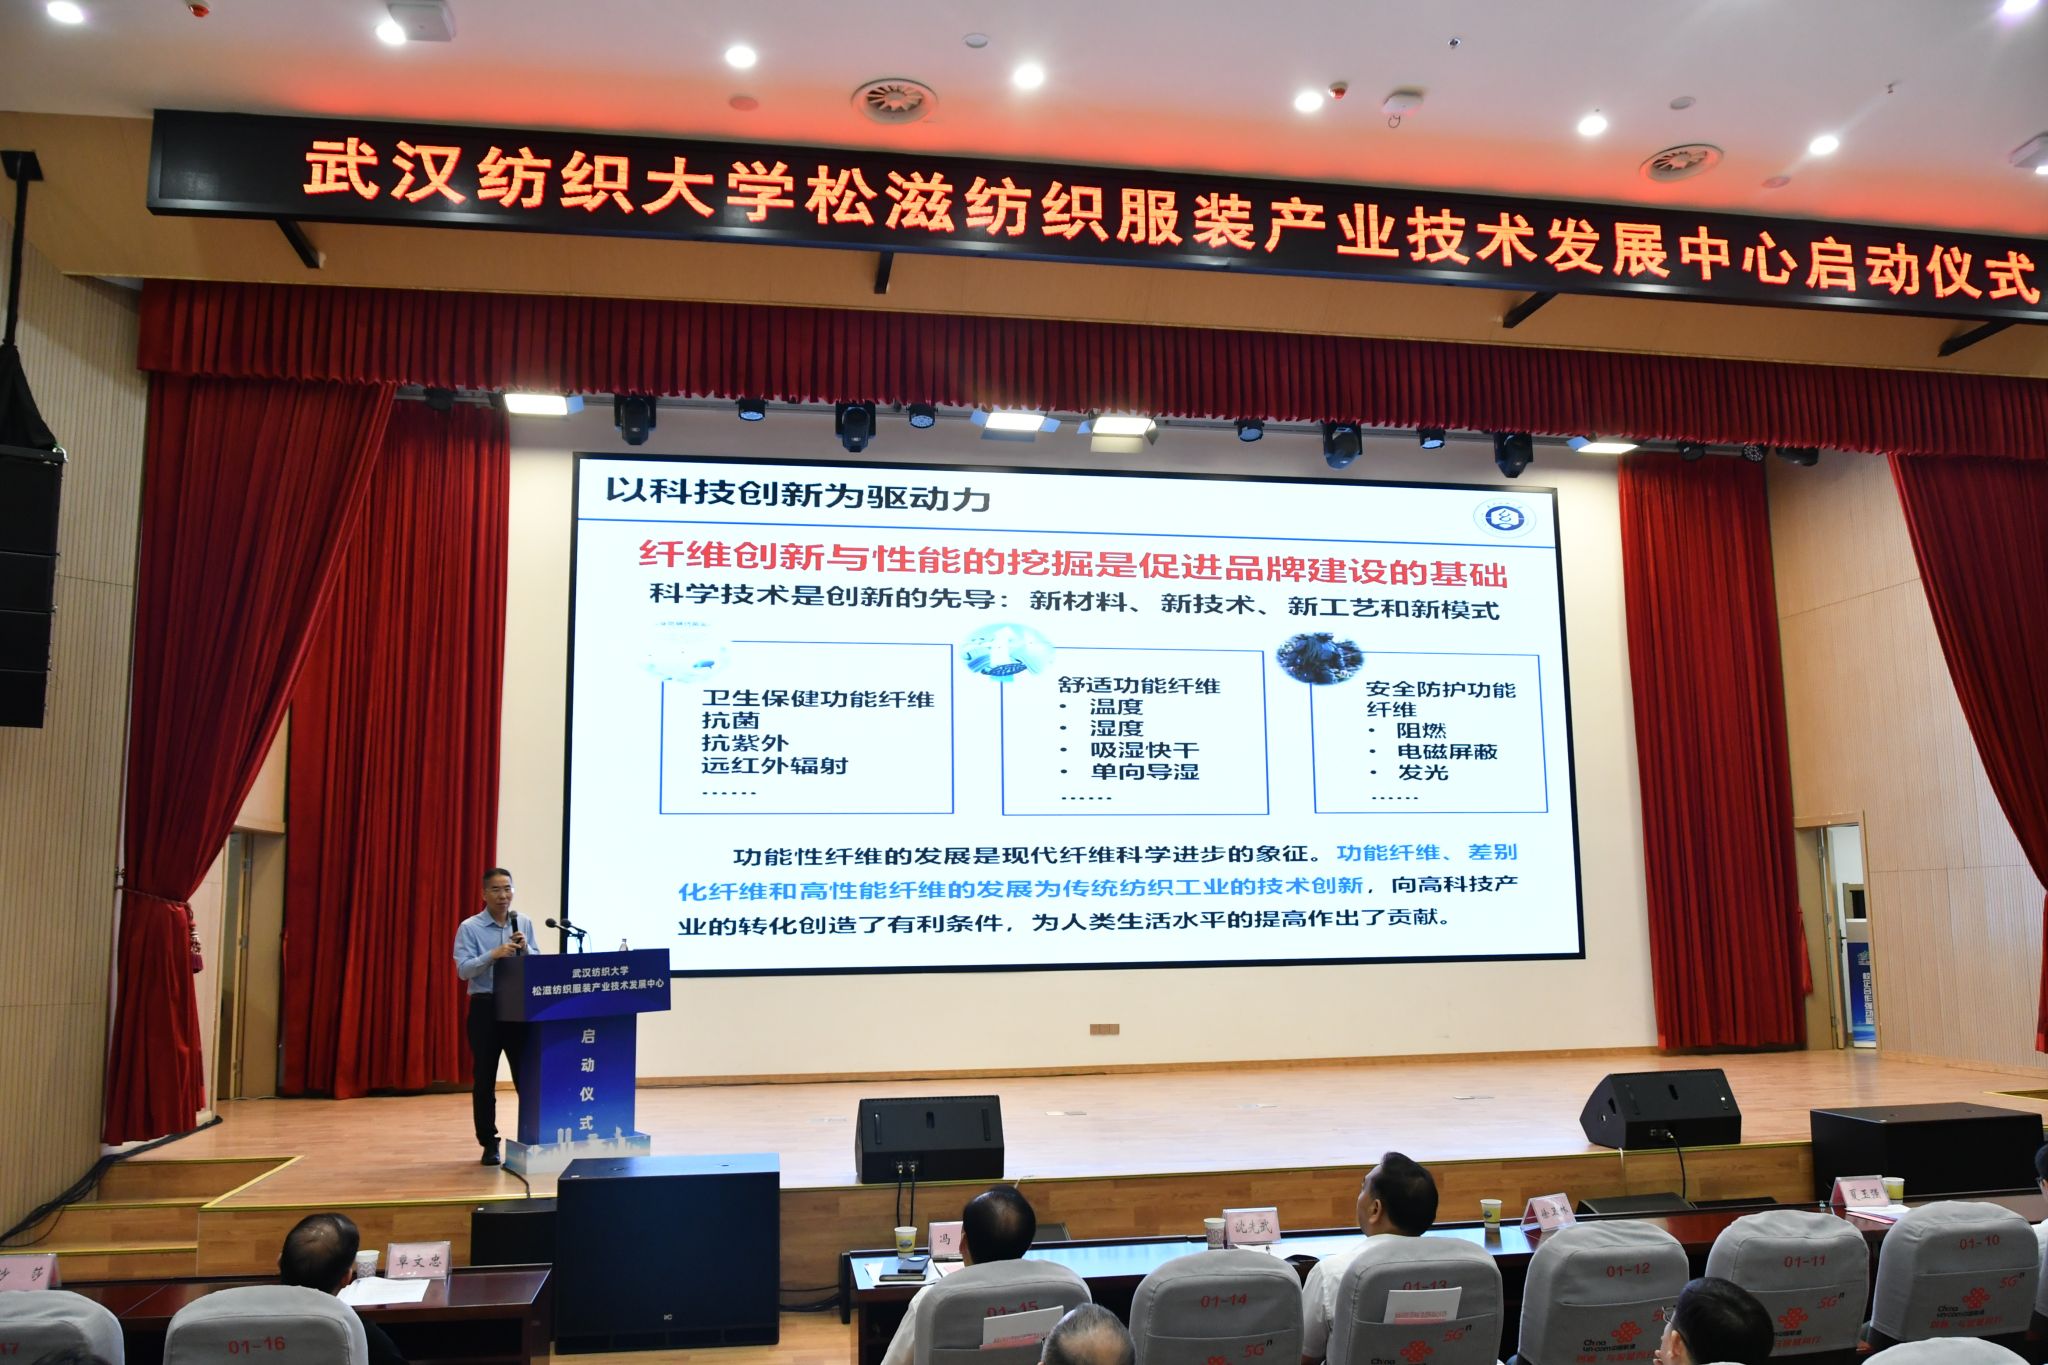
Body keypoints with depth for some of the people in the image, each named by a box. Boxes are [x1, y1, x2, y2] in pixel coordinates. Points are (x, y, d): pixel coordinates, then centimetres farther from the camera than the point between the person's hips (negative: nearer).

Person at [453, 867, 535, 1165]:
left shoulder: (525, 923, 7)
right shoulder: (470, 927, -3)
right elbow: (463, 970, -12)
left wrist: (525, 948, -13)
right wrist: (494, 954, -24)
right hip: (485, 1008, -2)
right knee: (484, 1079, 4)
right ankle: (489, 1143, 14)